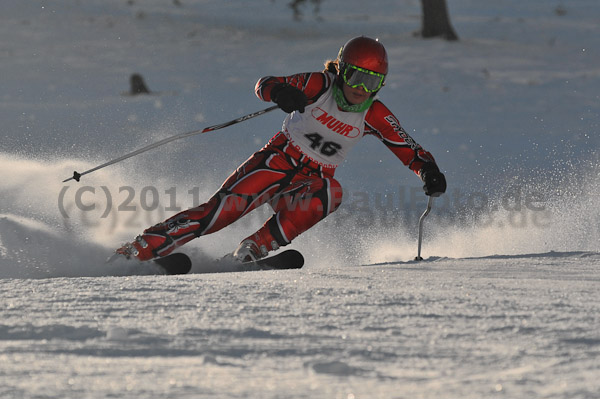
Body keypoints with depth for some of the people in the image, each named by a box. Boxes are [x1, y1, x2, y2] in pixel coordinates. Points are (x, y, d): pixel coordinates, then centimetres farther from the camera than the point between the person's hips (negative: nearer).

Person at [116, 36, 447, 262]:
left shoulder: (374, 115, -5)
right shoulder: (319, 85, -13)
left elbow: (409, 150, -2)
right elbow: (264, 85, -20)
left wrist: (429, 171, -23)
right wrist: (280, 92, -44)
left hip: (314, 178, 3)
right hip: (280, 160, -3)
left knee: (329, 193, -34)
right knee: (226, 206, -23)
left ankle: (253, 250, -28)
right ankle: (144, 246, -19)